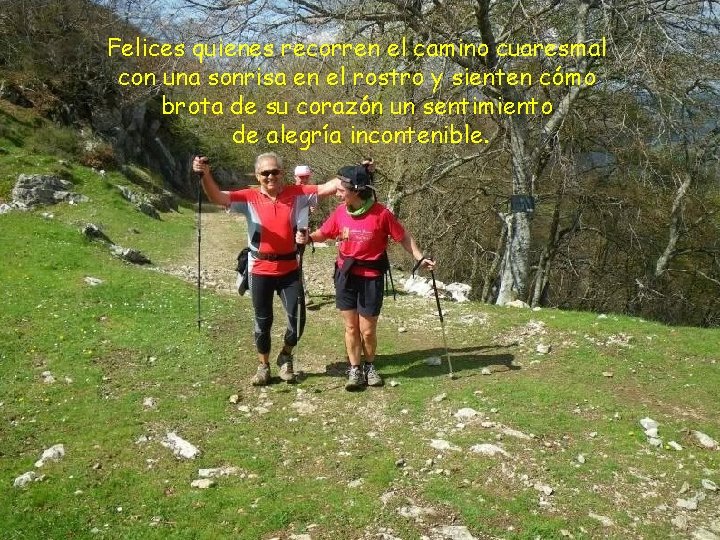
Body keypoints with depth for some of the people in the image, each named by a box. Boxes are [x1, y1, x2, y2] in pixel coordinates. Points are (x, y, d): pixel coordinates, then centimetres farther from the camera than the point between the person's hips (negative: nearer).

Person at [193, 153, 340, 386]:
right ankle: (263, 366, 33)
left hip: (289, 269, 1)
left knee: (297, 317, -1)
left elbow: (326, 188, -6)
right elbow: (218, 197, -18)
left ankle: (285, 358, 28)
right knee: (263, 321, 12)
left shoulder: (296, 194, -2)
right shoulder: (250, 198, -6)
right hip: (261, 270, -1)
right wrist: (205, 175, -37)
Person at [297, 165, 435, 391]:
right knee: (351, 327, 9)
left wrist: (420, 258, -13)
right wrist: (308, 238, -10)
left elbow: (403, 237, -5)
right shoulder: (340, 212, -4)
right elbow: (324, 233, 10)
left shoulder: (381, 214, -16)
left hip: (371, 278, -3)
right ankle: (355, 370, 23)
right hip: (346, 276, 3)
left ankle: (370, 366, 30)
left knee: (368, 330, 5)